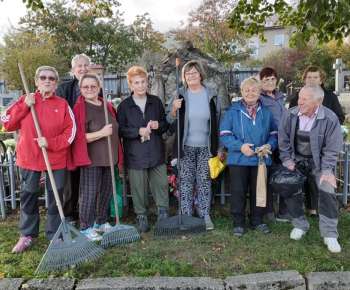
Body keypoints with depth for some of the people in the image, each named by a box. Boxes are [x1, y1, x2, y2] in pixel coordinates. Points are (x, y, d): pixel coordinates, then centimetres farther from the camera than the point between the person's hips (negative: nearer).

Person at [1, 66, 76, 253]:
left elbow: (70, 132, -6)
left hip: (56, 159, -1)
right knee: (28, 196, 11)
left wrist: (51, 143, -19)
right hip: (28, 158, 2)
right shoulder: (25, 101, 3)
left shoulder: (62, 104, -2)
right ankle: (27, 234, 28)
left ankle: (54, 234, 22)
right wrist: (24, 106, -11)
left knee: (55, 197, 6)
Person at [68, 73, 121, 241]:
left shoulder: (108, 106, 10)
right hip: (91, 158, -7)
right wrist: (101, 133, -28)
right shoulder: (80, 108, -10)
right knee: (89, 193, -3)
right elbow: (78, 136, -16)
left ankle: (102, 222, 30)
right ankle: (86, 228, 13)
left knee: (107, 191, 13)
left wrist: (117, 154, 16)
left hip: (109, 157, 7)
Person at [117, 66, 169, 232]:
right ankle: (141, 216, 23)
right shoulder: (124, 105, 0)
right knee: (138, 186, 6)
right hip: (135, 154, -2)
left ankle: (163, 211, 26)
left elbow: (166, 123, 13)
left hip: (156, 151, 2)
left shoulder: (156, 101, 7)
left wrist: (159, 125, -9)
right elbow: (120, 130, -2)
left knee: (161, 183, 7)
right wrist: (138, 131, -17)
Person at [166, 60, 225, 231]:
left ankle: (205, 216, 19)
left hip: (206, 147, 0)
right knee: (186, 181, 5)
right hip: (186, 146, 0)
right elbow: (169, 120, 0)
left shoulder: (211, 95, 1)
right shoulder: (179, 95, -1)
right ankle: (186, 216, 17)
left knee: (204, 181, 7)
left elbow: (218, 122, 3)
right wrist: (174, 109, -22)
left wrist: (220, 148, 1)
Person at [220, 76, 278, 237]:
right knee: (238, 192, 5)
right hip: (238, 159, -3)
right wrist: (240, 146, -21)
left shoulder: (266, 112, 7)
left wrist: (269, 145, -10)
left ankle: (257, 221, 30)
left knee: (258, 191, 13)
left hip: (261, 159, 3)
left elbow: (274, 133, 11)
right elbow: (224, 134, -9)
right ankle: (238, 223, 20)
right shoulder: (233, 111, -3)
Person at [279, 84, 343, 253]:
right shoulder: (290, 115, -17)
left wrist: (327, 171, -17)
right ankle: (300, 225, 25)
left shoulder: (330, 118, -22)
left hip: (319, 161, -2)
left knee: (328, 192, -12)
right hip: (296, 159, 2)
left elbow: (332, 148, -16)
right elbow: (283, 141, -6)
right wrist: (288, 161, -8)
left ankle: (330, 234, 3)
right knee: (292, 192, 2)